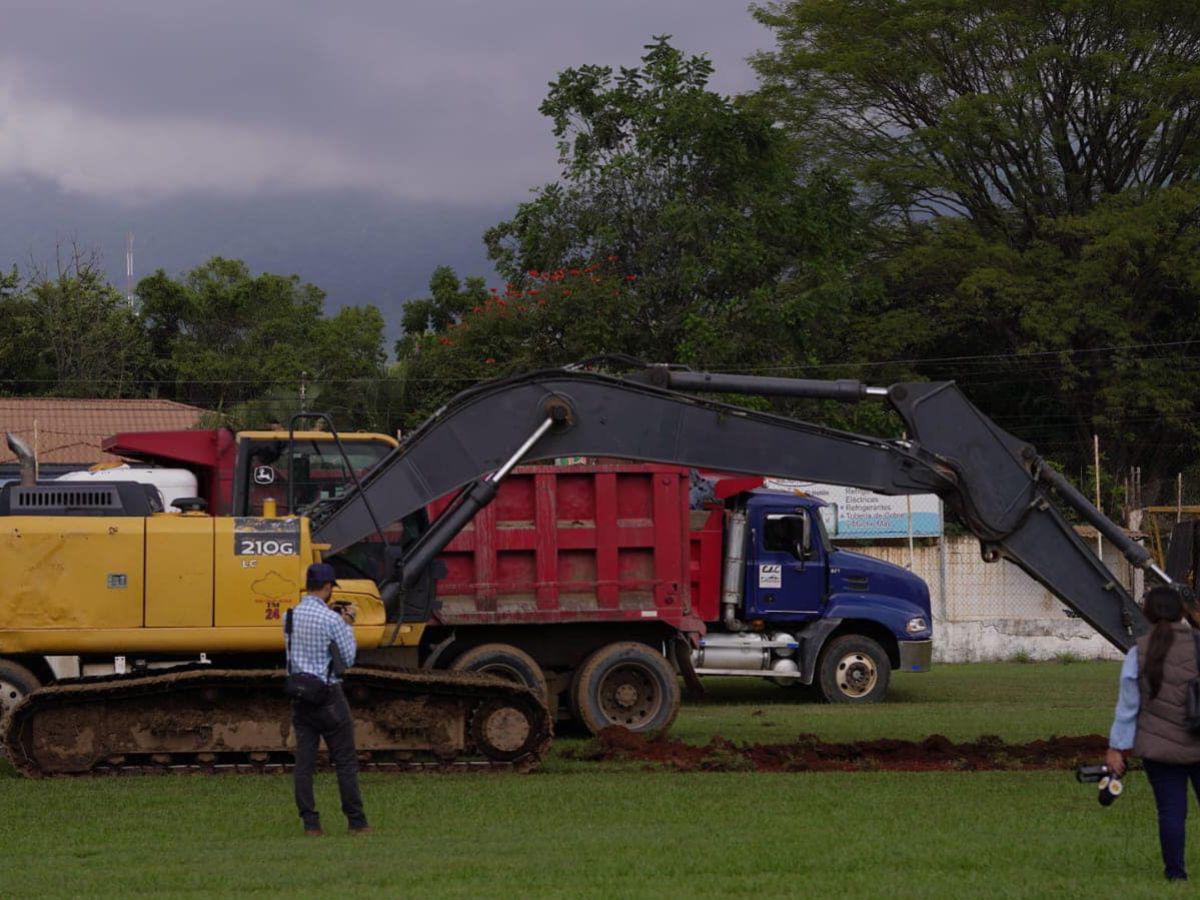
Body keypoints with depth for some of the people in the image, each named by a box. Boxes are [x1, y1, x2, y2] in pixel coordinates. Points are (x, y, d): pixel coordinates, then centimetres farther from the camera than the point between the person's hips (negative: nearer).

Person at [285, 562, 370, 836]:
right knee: (345, 761, 2)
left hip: (299, 696, 5)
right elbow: (348, 658, -6)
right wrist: (348, 626, 7)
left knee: (304, 760, 5)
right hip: (328, 695, -5)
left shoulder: (290, 616, 4)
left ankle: (310, 823, 2)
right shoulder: (332, 620, -14)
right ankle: (356, 822, 4)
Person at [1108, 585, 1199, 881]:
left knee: (1171, 811, 6)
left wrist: (1117, 748, 3)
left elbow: (1128, 705, -3)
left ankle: (1175, 871, 9)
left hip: (1160, 747, 0)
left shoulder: (1138, 653, -5)